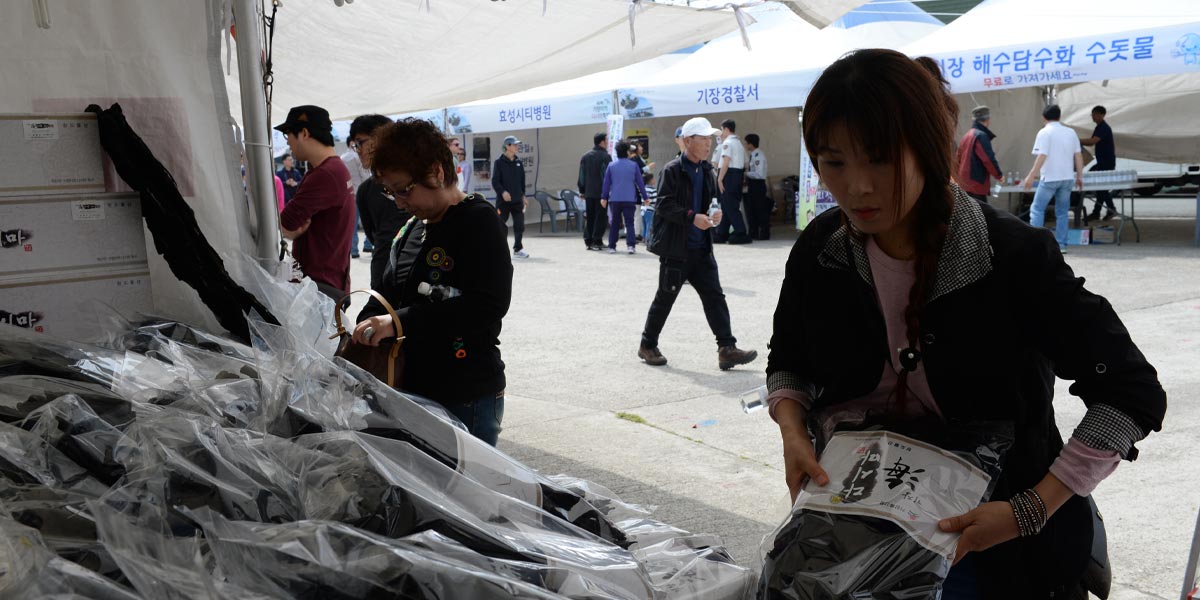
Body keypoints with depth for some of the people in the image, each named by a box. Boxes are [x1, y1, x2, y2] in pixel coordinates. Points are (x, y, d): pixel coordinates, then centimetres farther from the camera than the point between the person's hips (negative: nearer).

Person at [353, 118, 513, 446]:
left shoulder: (479, 220, -12)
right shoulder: (411, 229, 13)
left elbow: (490, 304, -24)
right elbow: (387, 294, 21)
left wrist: (401, 321, -25)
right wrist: (360, 335, 0)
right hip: (414, 391, 8)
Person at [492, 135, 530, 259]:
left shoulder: (519, 162, 11)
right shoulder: (499, 162, -5)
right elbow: (495, 181, -9)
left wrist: (523, 196, 16)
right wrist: (502, 192, -22)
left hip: (517, 200, 5)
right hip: (503, 200, -5)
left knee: (519, 225, 5)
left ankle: (518, 249, 16)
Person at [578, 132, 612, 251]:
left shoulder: (584, 157, 10)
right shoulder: (605, 157, -10)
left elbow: (581, 175, 11)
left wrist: (582, 191, 16)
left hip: (588, 193, 6)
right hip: (601, 192, -6)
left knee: (590, 217, 12)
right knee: (600, 217, 0)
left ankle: (588, 241, 11)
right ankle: (597, 241, -1)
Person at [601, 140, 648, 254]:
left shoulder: (611, 166, 2)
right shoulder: (634, 165, -1)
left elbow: (606, 183, 5)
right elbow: (640, 182, 3)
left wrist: (604, 197, 11)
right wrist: (645, 197, 11)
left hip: (614, 199, 1)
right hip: (629, 199, -1)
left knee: (614, 224, 10)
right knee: (629, 223, 2)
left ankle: (612, 247, 11)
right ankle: (631, 245, -10)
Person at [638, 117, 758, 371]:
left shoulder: (707, 171, 11)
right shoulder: (673, 170, -10)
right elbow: (664, 205, -16)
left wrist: (715, 214, 1)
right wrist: (692, 217, -25)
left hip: (701, 247, 6)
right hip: (675, 247, -6)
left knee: (715, 297, 0)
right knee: (665, 298, 4)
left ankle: (727, 349, -2)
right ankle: (647, 345, 21)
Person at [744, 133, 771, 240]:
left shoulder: (759, 156, -16)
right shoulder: (752, 155, 11)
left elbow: (759, 174, -22)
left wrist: (746, 173, -15)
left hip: (758, 184, -10)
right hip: (752, 185, 10)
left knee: (761, 210, -2)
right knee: (750, 210, 14)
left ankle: (764, 234, 6)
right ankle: (753, 233, 23)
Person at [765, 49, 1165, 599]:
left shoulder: (1013, 259, -22)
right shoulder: (820, 250, -10)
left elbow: (1133, 392, -17)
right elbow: (788, 362, 7)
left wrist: (1031, 510, -23)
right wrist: (793, 428, -14)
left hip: (983, 534, -3)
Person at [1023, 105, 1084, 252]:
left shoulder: (1044, 133, -8)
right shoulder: (1070, 133, 9)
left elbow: (1042, 157, -16)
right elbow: (1078, 156, 9)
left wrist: (1031, 176, -16)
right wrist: (1079, 176, 14)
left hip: (1050, 178, -5)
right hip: (1067, 178, 5)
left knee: (1037, 209, 4)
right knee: (1062, 212, 11)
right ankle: (1061, 244, 10)